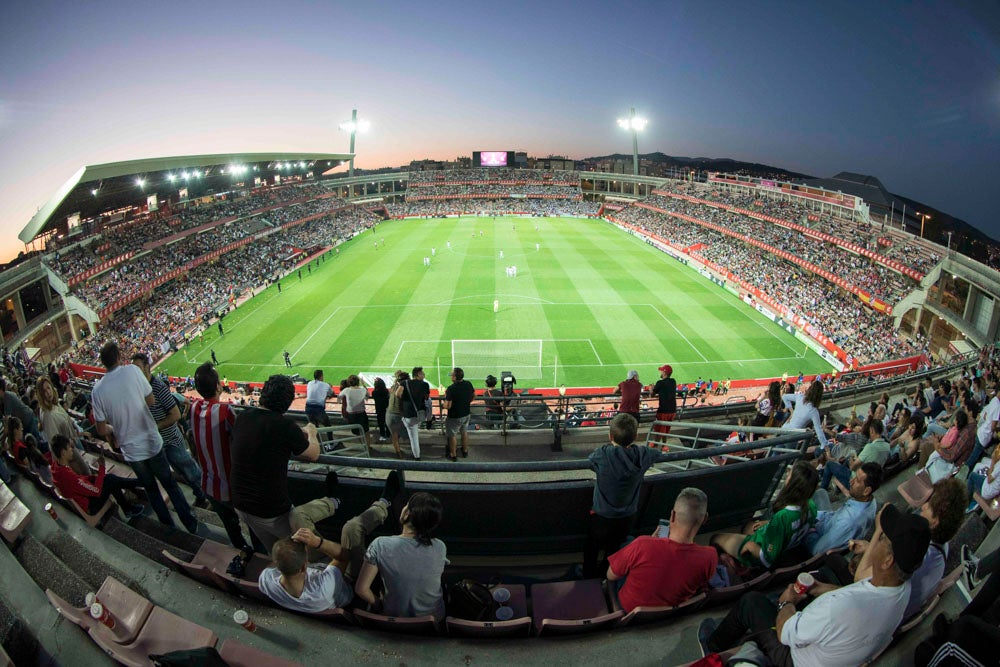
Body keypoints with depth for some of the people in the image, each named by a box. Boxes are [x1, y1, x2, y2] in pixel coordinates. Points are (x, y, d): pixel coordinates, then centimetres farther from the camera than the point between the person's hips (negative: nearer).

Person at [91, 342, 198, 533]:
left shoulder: (97, 390, -9)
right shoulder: (132, 370, -14)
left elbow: (102, 430, -4)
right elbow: (151, 400, -4)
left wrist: (114, 429, 17)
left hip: (131, 450, 1)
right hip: (152, 442, -1)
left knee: (150, 488, 22)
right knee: (169, 483, 17)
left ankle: (169, 525, 35)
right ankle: (190, 523, 24)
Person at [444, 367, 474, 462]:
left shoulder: (451, 389, -29)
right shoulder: (468, 384, -10)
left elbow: (448, 406, -27)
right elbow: (474, 396, 7)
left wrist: (445, 397, -11)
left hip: (454, 417, -6)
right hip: (466, 414, 6)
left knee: (452, 435, 14)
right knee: (464, 432, 25)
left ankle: (453, 455, 29)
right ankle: (465, 451, 41)